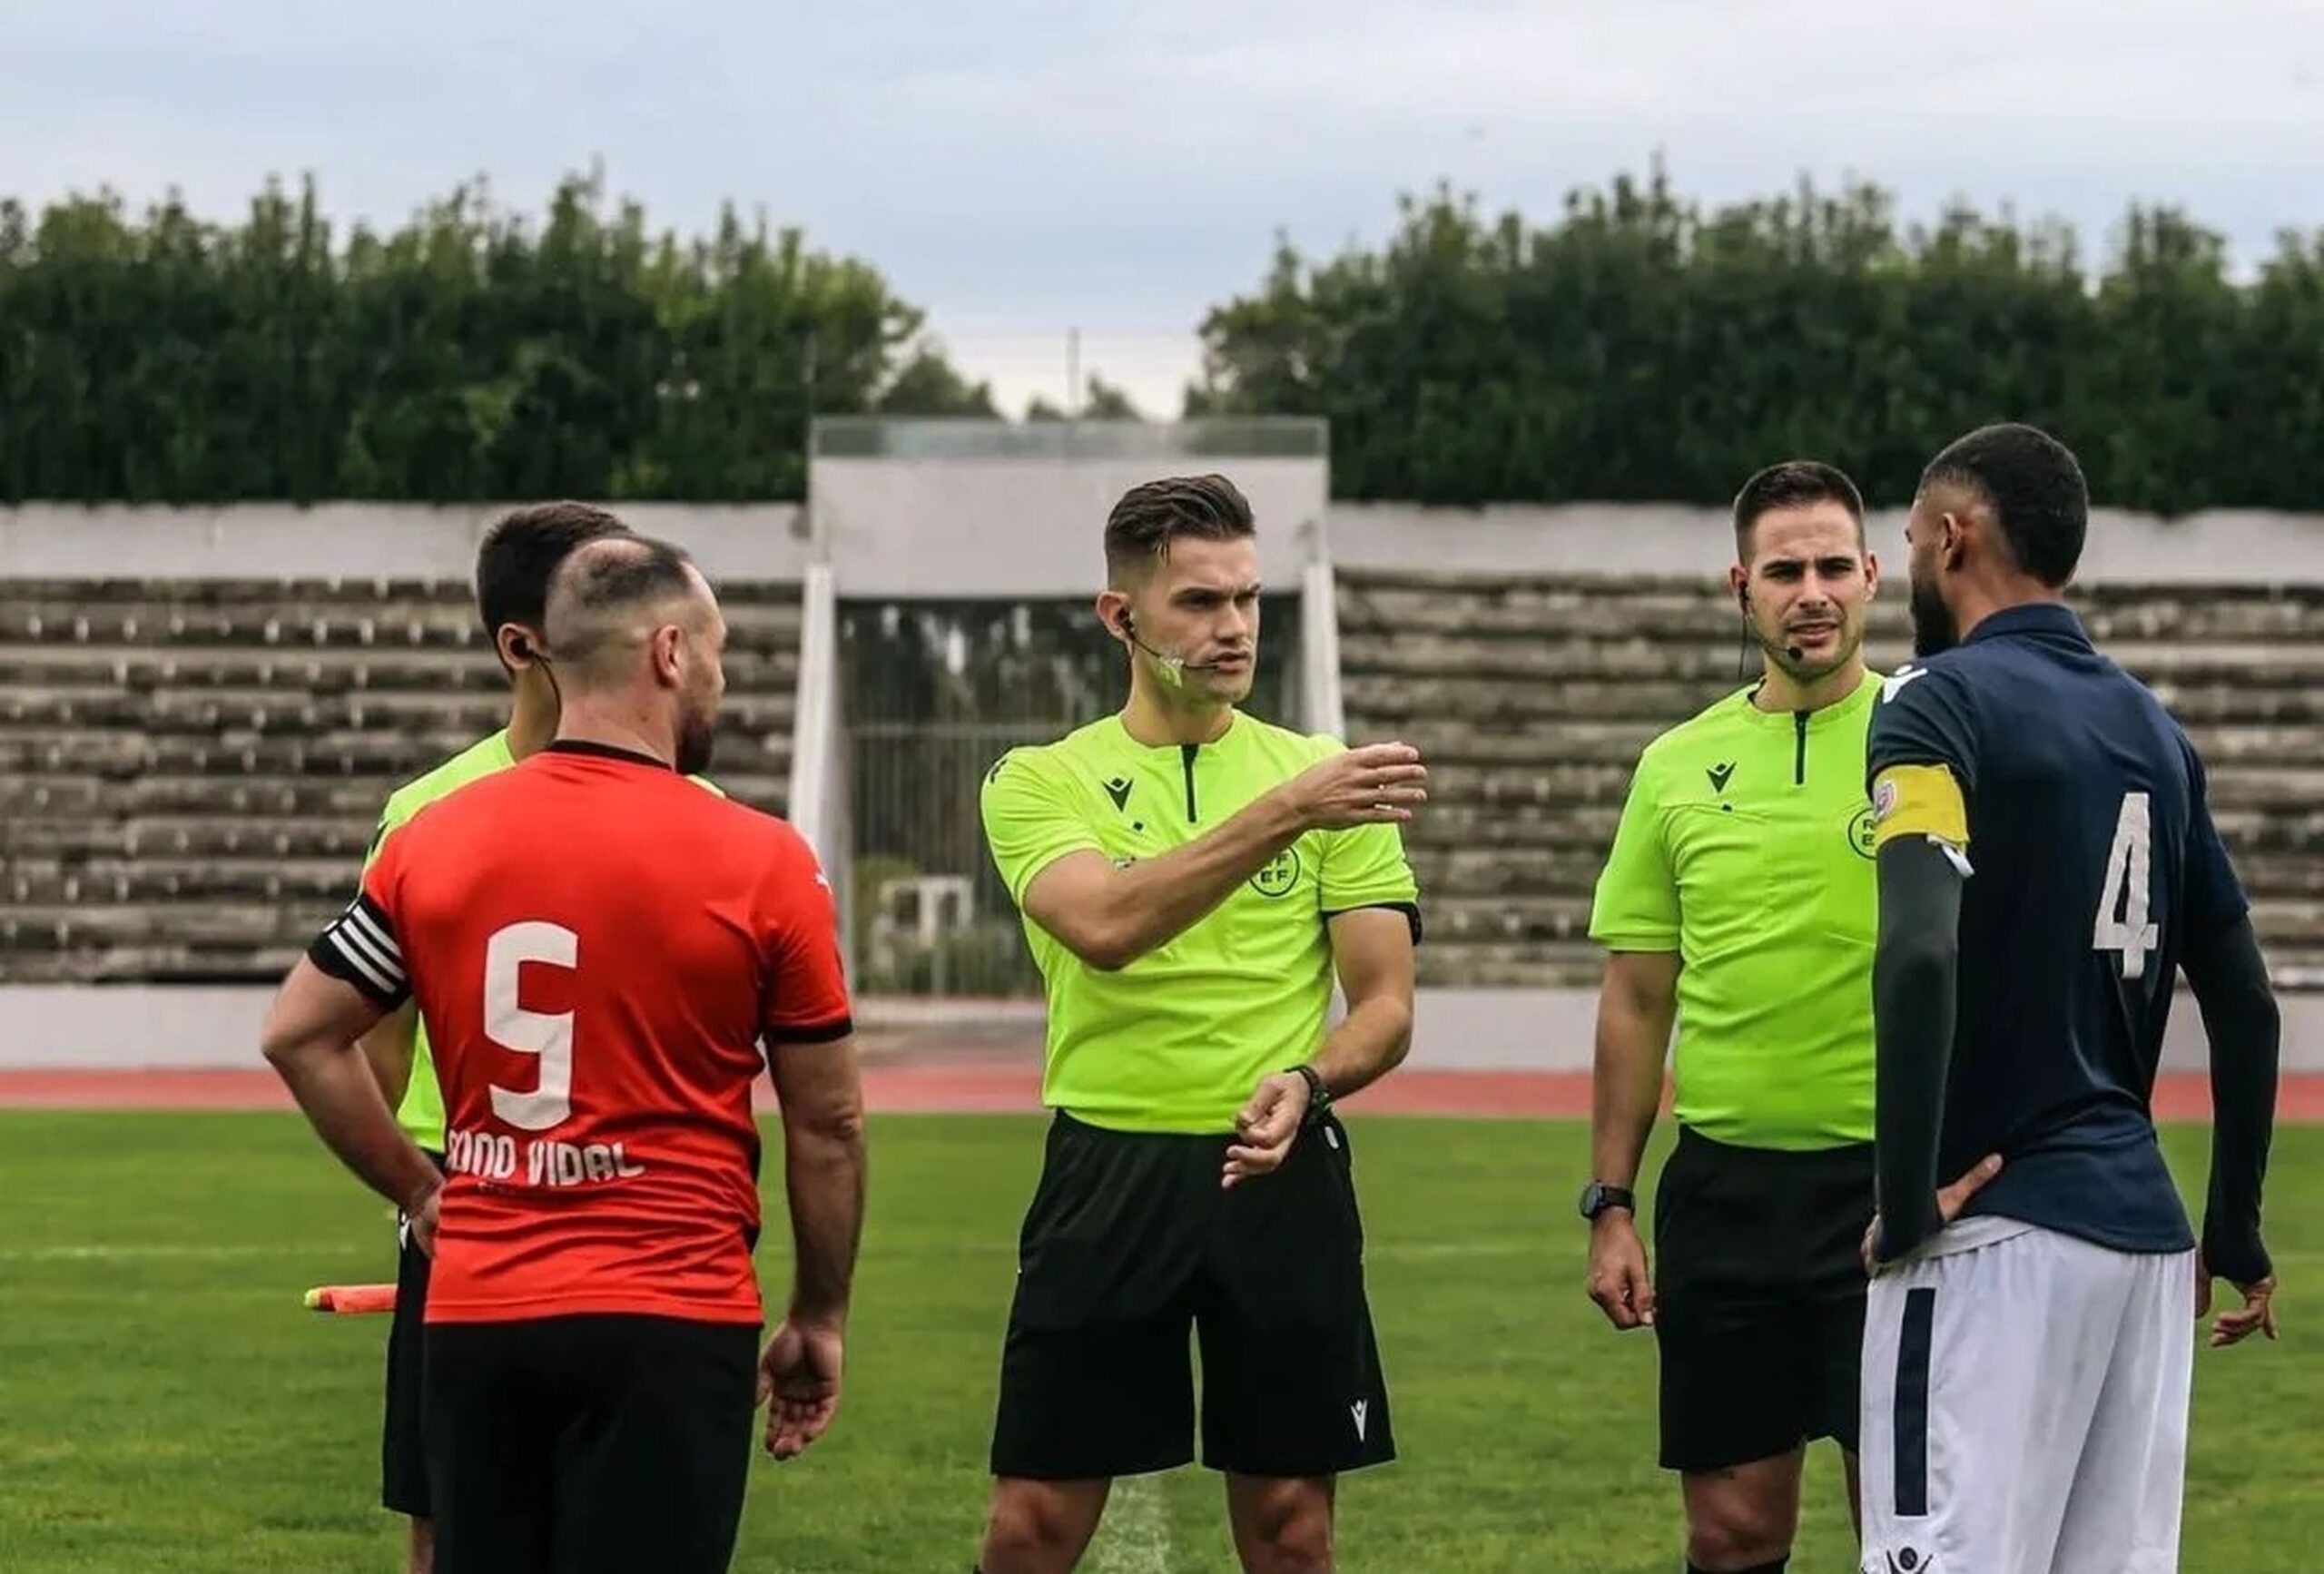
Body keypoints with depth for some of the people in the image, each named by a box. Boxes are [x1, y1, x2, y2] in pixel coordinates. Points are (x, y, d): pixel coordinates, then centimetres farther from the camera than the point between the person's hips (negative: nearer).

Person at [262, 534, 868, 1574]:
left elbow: (298, 1032, 9)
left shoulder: (432, 837, 4)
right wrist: (819, 1320, 12)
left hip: (474, 1314, 4)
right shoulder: (761, 863, -6)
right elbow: (827, 1123, 0)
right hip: (668, 1327, -4)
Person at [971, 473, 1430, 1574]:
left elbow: (1385, 1007, 3)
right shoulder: (1037, 781, 1)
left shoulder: (1328, 779, 6)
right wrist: (1285, 812, -29)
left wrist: (1307, 1084, -19)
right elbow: (1106, 928, -20)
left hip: (1282, 1179, 1)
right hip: (1107, 1172, -1)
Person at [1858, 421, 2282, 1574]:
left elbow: (1918, 956, -23)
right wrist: (2235, 1228, 23)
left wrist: (1907, 1197, -16)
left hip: (1999, 1226, -7)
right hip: (2141, 1221, 8)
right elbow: (2246, 1006, 17)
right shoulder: (2154, 732, 15)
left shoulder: (1940, 709, -8)